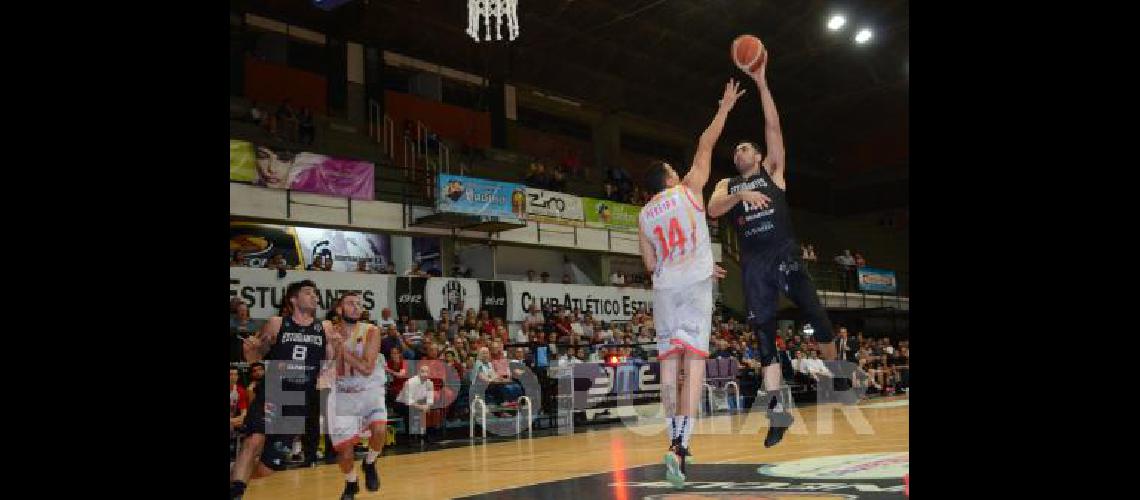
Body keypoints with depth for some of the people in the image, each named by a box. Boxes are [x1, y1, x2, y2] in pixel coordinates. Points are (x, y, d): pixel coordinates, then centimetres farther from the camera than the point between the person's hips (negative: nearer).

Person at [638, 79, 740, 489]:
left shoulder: (643, 215, 16)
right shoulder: (688, 190, 7)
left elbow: (651, 264, 16)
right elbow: (705, 145, 10)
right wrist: (725, 108, 22)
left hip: (665, 289, 4)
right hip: (694, 285, -4)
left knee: (670, 363, 6)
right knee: (694, 362, -8)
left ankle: (676, 443, 7)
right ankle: (680, 445, -20)